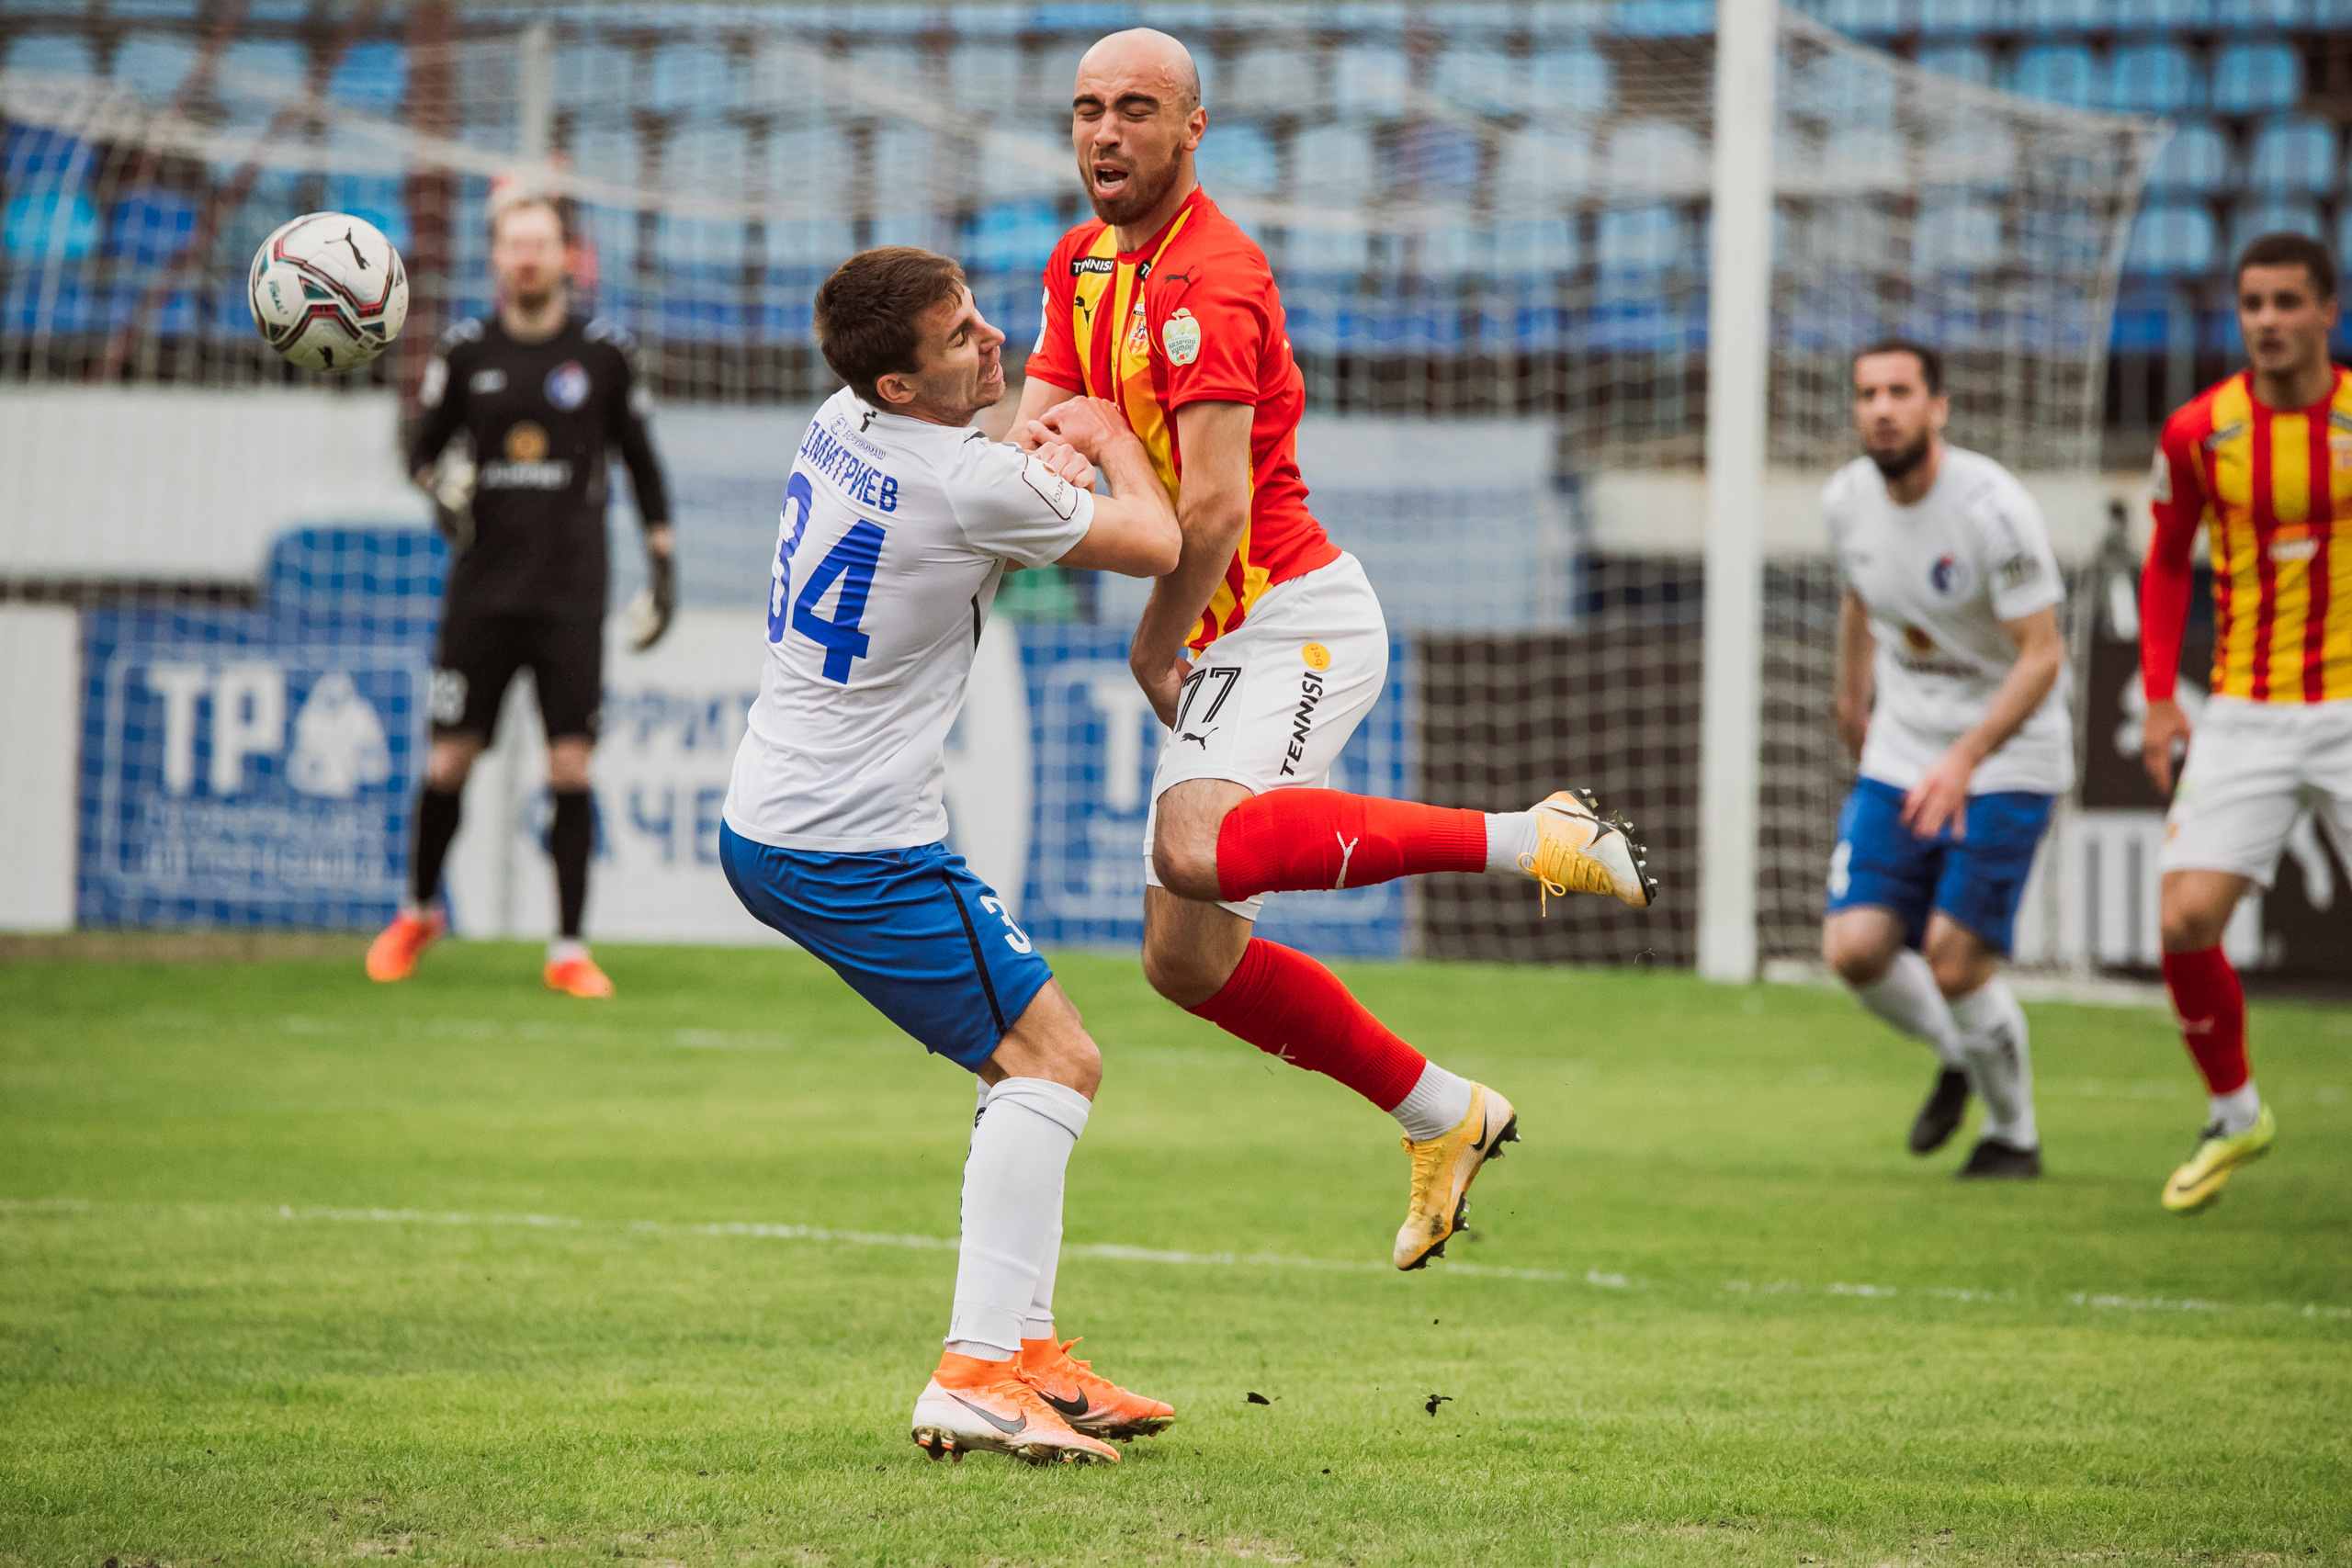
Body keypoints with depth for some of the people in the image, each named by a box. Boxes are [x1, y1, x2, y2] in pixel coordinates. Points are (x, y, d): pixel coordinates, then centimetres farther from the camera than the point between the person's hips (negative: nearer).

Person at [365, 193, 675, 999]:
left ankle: (568, 949, 1)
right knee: (449, 761, 1)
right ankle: (418, 913, 25)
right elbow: (424, 449, 14)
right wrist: (439, 491, -9)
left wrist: (663, 568, 4)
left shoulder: (605, 352, 2)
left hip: (570, 592, -1)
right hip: (482, 589, 1)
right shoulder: (465, 351, 4)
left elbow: (641, 464, 9)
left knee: (571, 767, -6)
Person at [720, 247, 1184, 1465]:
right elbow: (1159, 546, -5)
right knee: (1054, 1059, -8)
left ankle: (1027, 1351, 13)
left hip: (765, 825, 9)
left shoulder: (843, 428, 6)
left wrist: (1045, 453, 11)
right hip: (855, 851, -9)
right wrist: (1112, 440, 14)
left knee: (1029, 1060, 16)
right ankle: (977, 1376, -18)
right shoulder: (973, 484, -19)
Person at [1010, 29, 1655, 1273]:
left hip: (1292, 618, -9)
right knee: (1187, 957, 7)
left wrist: (1154, 649, -7)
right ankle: (1443, 1117, 21)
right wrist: (1039, 434, -15)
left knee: (1195, 850, -35)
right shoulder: (1084, 262, 14)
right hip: (1226, 646, 9)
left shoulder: (1208, 282, -15)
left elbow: (1215, 508, -20)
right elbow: (1041, 417, 10)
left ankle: (1530, 841, -28)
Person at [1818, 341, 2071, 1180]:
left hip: (2006, 758, -5)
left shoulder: (1992, 508, -21)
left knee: (1956, 963, -11)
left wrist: (1964, 760, -31)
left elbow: (2042, 656, -21)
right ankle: (1954, 1059, 23)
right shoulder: (1848, 499, -2)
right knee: (1856, 948, -9)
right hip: (1900, 755, 5)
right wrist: (1852, 700, 30)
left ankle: (2014, 1135, 15)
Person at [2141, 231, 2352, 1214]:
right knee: (2186, 921, -10)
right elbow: (2168, 561, 14)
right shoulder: (2199, 432, -2)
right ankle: (2234, 1115, 13)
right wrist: (2159, 697, 6)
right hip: (2245, 717, 2)